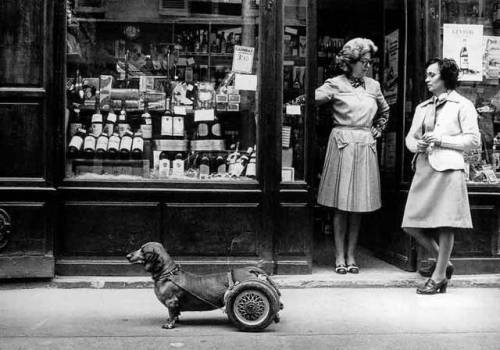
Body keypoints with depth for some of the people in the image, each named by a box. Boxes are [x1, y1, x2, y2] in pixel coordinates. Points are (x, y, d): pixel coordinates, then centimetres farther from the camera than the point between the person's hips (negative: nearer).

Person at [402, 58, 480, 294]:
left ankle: (438, 276, 8)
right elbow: (410, 137, 20)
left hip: (448, 170, -6)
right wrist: (416, 144, -2)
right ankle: (444, 263, 21)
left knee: (445, 225, -4)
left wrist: (442, 140, -11)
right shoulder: (422, 107, 20)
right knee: (412, 226, 2)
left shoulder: (462, 105, 3)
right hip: (423, 169, 6)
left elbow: (473, 140, -3)